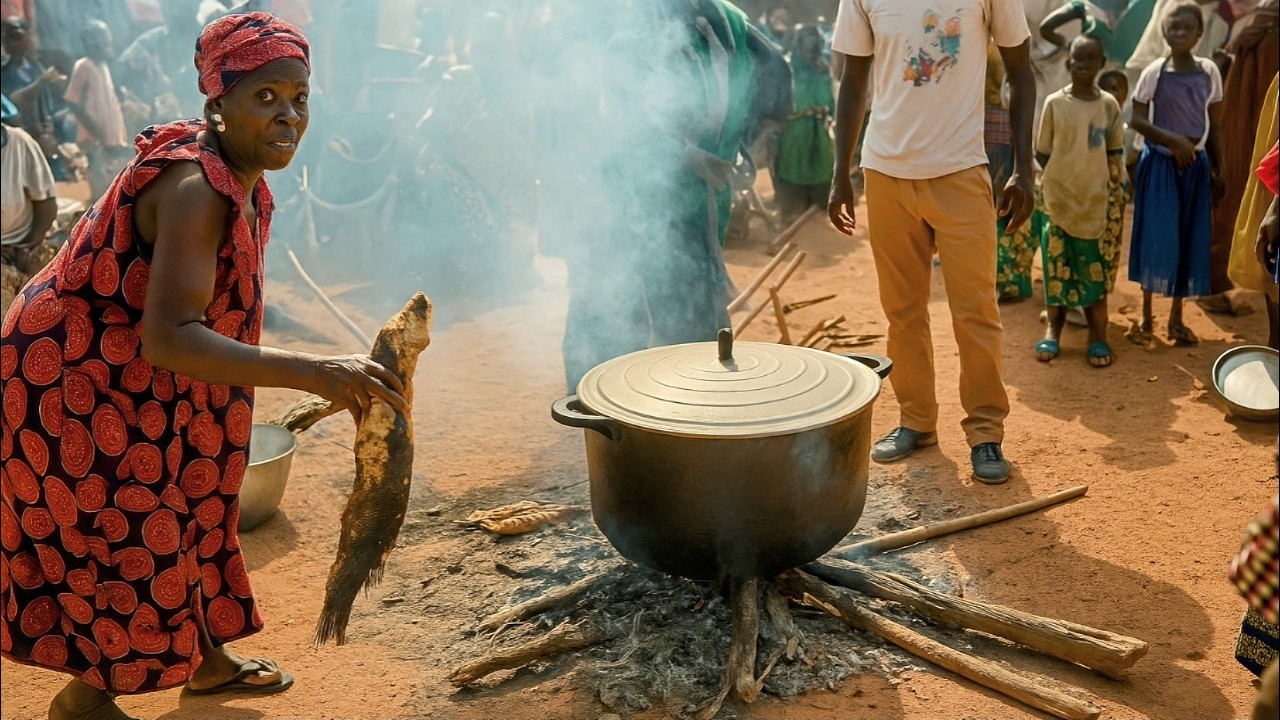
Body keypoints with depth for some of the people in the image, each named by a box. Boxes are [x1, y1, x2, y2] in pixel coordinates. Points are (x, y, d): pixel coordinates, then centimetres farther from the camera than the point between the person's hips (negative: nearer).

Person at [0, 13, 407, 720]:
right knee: (130, 538, 2)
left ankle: (207, 660, 41)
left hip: (138, 377, 9)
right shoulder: (195, 188, -32)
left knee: (193, 506, 20)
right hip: (71, 378, -9)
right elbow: (168, 339, -42)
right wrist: (312, 371, -50)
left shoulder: (241, 176, -3)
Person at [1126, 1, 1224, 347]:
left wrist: (1218, 168, 7)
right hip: (1160, 163, -3)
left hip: (1195, 164, 3)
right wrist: (1173, 140, -19)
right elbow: (1137, 119, -7)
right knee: (1156, 237, -4)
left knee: (1190, 240, 5)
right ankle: (1146, 318, 7)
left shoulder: (1209, 71, 3)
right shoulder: (1154, 72, -5)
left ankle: (1176, 318, 16)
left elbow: (1214, 126, 8)